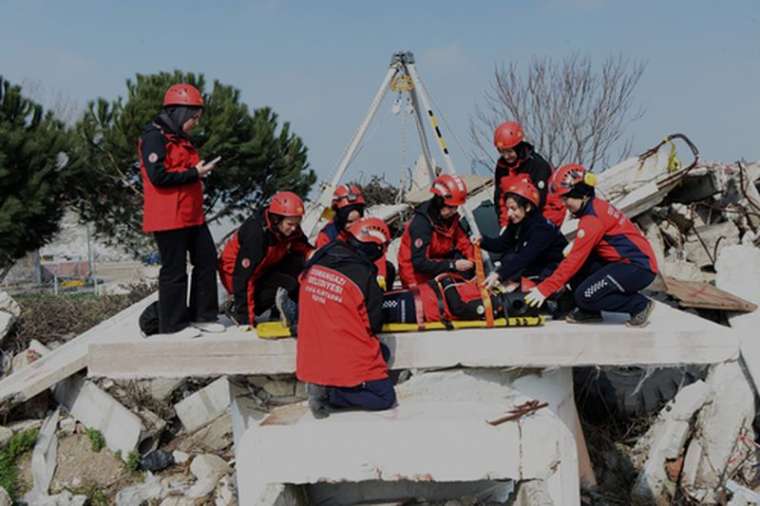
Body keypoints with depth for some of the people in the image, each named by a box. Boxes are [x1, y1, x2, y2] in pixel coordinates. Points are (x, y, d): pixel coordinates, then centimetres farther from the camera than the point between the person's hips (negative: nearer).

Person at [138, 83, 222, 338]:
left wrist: (200, 171, 4)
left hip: (192, 215, 10)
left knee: (207, 260, 10)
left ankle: (202, 316, 21)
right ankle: (173, 324, 9)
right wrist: (194, 173, -16)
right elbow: (158, 176, -21)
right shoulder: (154, 137, -12)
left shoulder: (180, 138, 19)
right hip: (168, 218, -10)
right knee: (174, 270, -2)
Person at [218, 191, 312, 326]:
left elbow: (302, 247, 6)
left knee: (300, 263, -15)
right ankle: (238, 308, -11)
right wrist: (246, 318, -31)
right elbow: (244, 277, -32)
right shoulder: (256, 233, -33)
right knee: (288, 286, -26)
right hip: (236, 273, -7)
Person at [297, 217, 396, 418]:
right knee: (386, 397, 12)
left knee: (382, 352, 25)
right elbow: (374, 325, -9)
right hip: (349, 362, -7)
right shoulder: (364, 275, -19)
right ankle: (329, 393, -7)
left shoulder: (314, 264, -1)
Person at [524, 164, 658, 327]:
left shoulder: (593, 217, -19)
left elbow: (576, 259, -20)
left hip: (640, 267, -9)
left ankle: (640, 305, -1)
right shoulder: (597, 206, 9)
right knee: (577, 267, -1)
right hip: (623, 260, 9)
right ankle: (590, 311, 13)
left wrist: (545, 288, -18)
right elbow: (580, 253, 13)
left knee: (585, 295, -17)